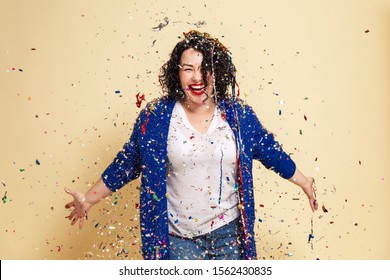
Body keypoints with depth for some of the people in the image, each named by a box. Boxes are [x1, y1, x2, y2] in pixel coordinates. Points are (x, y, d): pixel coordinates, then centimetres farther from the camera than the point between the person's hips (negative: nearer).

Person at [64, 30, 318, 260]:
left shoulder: (239, 115, -3)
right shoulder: (156, 117, -7)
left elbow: (270, 151, 10)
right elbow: (127, 163, 2)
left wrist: (304, 182, 18)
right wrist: (89, 199, 5)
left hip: (229, 231, 2)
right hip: (179, 236, -1)